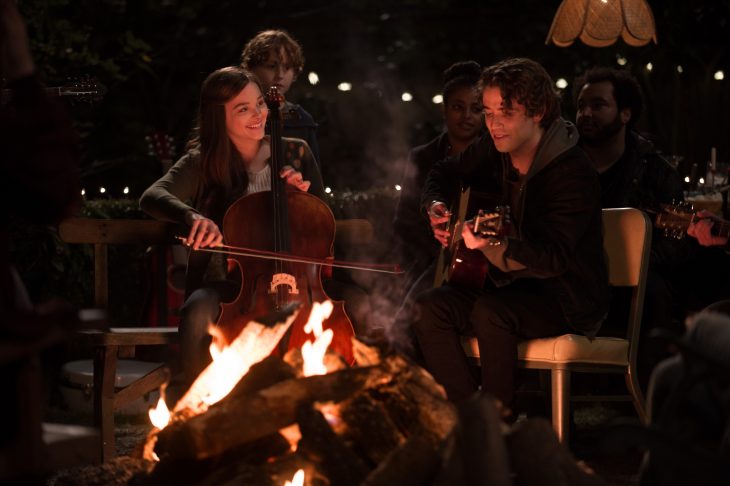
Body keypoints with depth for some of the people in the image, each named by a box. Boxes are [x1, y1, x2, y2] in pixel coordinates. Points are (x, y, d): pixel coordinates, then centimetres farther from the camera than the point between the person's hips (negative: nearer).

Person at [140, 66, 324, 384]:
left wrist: (304, 196, -7)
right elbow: (152, 197, -17)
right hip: (225, 283, -1)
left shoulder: (296, 153, 8)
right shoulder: (202, 162, 2)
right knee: (198, 314, -36)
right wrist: (192, 216, -37)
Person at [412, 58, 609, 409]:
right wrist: (436, 207, -1)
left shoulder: (572, 173, -22)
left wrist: (493, 247, -49)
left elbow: (552, 258, -31)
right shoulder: (492, 152, 1)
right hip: (511, 286, 7)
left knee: (490, 312, -35)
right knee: (429, 308, -17)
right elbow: (445, 174, 23)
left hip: (566, 298, -7)